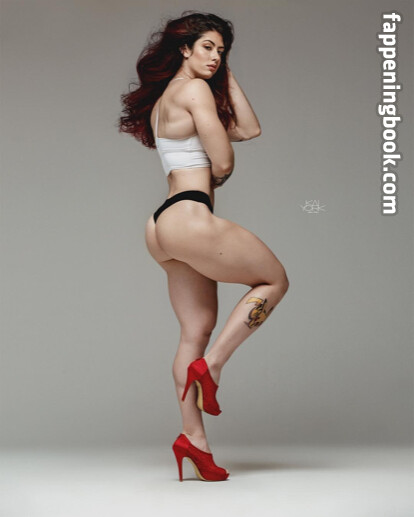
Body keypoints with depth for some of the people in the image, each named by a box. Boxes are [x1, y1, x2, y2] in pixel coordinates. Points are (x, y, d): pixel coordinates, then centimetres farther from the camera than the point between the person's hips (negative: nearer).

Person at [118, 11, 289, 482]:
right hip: (189, 218, -10)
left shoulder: (165, 98, 25)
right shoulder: (194, 89, -5)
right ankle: (210, 366, -1)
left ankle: (193, 437, 9)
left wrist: (228, 77, 22)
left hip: (165, 226, 10)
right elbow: (224, 164, -8)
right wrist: (209, 180, 14)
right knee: (274, 280, 5)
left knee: (197, 329, 10)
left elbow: (249, 130, 23)